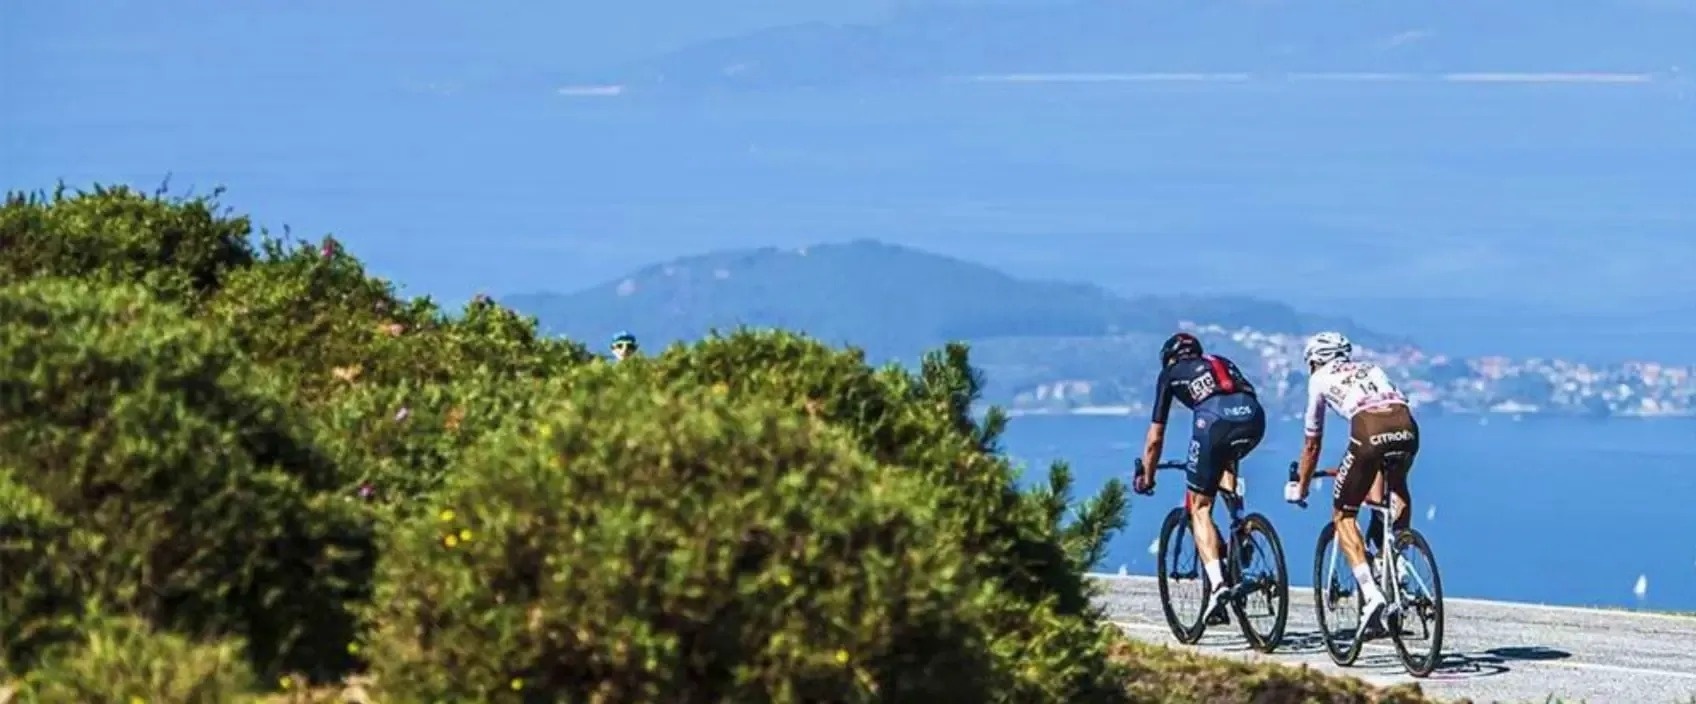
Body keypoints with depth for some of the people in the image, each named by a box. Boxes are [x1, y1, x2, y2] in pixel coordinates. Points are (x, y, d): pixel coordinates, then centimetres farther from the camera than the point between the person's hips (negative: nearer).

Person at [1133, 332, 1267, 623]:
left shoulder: (1171, 373, 27)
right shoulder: (1222, 363, 38)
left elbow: (1155, 438, 28)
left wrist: (1147, 477, 43)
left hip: (1214, 420, -4)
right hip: (1254, 418, 4)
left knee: (1200, 508, 7)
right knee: (1226, 457, 39)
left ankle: (1217, 583, -11)